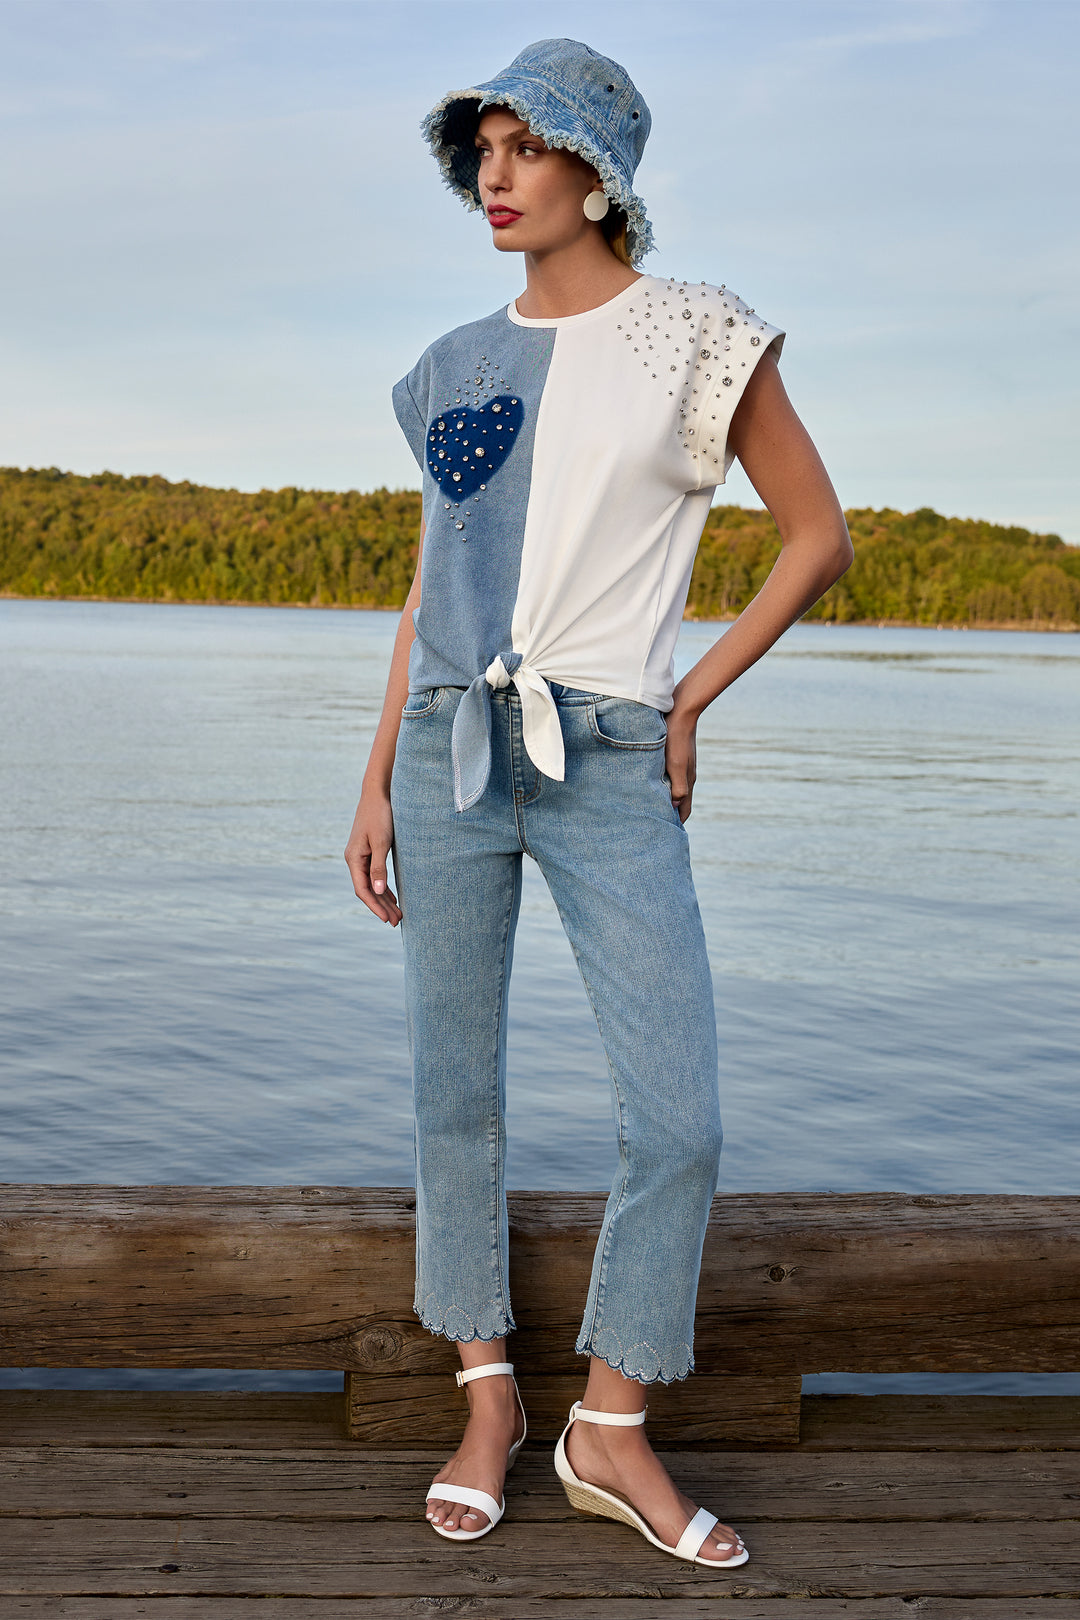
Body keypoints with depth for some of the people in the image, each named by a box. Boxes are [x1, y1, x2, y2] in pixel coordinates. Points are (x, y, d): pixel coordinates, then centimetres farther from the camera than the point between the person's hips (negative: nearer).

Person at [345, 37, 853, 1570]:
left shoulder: (698, 337, 1)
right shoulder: (460, 367, 12)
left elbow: (819, 536, 5)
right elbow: (431, 583, 15)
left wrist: (692, 700, 0)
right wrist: (377, 779, 10)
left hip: (608, 765, -3)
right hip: (451, 753, 4)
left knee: (678, 1116, -7)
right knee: (454, 1094, 6)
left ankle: (611, 1427, 12)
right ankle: (488, 1397, 23)